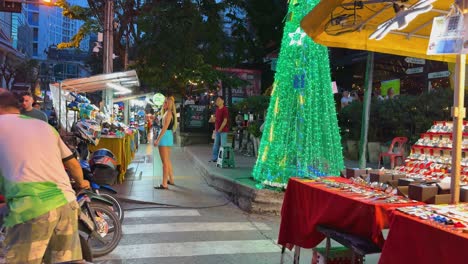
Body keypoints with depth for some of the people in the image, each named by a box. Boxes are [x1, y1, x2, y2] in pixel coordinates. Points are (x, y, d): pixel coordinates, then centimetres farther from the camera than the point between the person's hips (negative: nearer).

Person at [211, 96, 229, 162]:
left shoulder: (225, 109, -11)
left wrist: (220, 129, -16)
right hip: (217, 130, 8)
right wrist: (215, 128, 13)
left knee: (223, 145, -5)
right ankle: (215, 158, 21)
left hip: (223, 130, -8)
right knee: (216, 144, 13)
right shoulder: (217, 109, 13)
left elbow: (225, 120, -16)